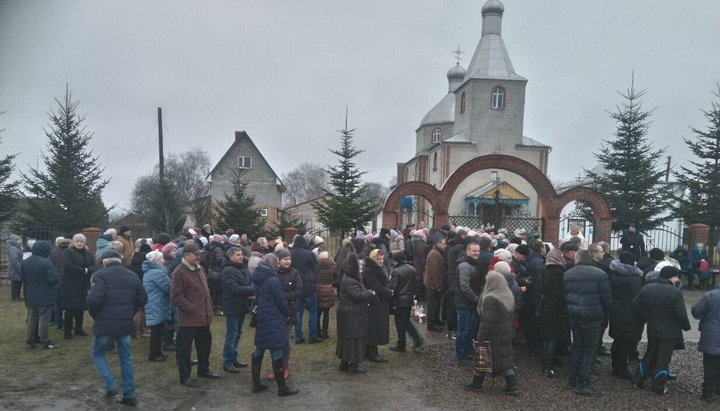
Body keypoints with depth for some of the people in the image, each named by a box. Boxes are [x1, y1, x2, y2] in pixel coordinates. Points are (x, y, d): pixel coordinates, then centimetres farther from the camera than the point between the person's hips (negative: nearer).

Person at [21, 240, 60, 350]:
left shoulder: (24, 262, 3)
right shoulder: (46, 263, -21)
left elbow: (22, 278, 11)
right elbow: (54, 279, -24)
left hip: (30, 297, 6)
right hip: (45, 297, -6)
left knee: (32, 319, 17)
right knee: (44, 320, 3)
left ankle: (29, 341, 24)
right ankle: (44, 342, 10)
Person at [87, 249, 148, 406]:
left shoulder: (101, 275, -9)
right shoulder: (132, 276, 8)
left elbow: (94, 299, -20)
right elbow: (142, 299, 9)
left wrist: (95, 315, -2)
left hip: (105, 323, -4)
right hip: (126, 323, 4)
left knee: (98, 354, 16)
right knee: (126, 357, 13)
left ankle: (110, 385, 2)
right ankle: (129, 394, 14)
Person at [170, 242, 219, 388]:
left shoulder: (200, 269, 10)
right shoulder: (179, 272, -16)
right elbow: (175, 296, -20)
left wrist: (209, 308, 13)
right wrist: (192, 309, -18)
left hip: (203, 317, 9)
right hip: (188, 319, -9)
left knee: (205, 344, 20)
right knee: (184, 348, 4)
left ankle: (203, 369, 37)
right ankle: (185, 376, 17)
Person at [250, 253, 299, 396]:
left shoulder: (257, 279, 5)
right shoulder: (273, 280, -18)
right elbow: (281, 301, -14)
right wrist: (287, 314, 2)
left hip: (260, 319, 8)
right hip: (273, 320, -8)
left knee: (259, 350, 15)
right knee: (277, 352, -2)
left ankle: (256, 383, 24)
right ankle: (282, 388, 5)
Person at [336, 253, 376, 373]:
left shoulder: (349, 278, 13)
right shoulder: (349, 281, -21)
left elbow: (360, 292, 21)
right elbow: (358, 295, -25)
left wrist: (367, 293, 6)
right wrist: (370, 293, -12)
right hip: (352, 316, -11)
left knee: (346, 338, 16)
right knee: (354, 339, -2)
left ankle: (344, 362, 24)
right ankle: (353, 364, 6)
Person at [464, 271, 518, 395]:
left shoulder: (490, 299, -23)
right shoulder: (509, 296, 4)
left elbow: (487, 321, -24)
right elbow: (512, 315, 13)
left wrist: (480, 337, -20)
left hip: (493, 335, -7)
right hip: (506, 333, 7)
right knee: (505, 358, 13)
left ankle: (476, 383, 19)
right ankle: (512, 386, 12)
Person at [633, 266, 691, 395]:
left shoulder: (646, 288, -4)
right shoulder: (676, 293, -20)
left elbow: (636, 305, 0)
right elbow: (681, 315, -19)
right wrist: (686, 326, 0)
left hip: (652, 329, 5)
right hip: (670, 332, -5)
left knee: (650, 354, 20)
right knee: (663, 358, 7)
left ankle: (638, 380, 25)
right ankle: (658, 387, 16)